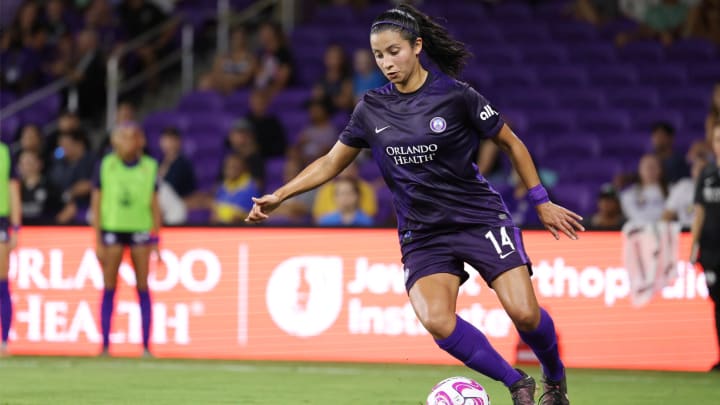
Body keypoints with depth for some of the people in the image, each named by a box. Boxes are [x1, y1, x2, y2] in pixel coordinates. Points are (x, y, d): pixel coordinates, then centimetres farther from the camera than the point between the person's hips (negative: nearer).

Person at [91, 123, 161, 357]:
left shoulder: (150, 167, 3)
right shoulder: (105, 166, 1)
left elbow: (154, 205, 8)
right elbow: (96, 205, 3)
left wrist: (156, 239, 5)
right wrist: (98, 241, -1)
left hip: (140, 230, 1)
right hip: (112, 230, -1)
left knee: (143, 288, 0)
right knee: (109, 289, 0)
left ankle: (146, 346, 4)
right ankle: (105, 345, 4)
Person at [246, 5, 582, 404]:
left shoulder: (455, 95, -7)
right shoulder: (372, 108, 3)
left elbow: (511, 143, 4)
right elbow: (332, 162, 15)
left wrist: (542, 201, 5)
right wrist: (278, 196, 7)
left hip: (479, 218, -3)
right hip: (422, 233, 3)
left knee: (524, 312, -18)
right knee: (437, 322, -24)